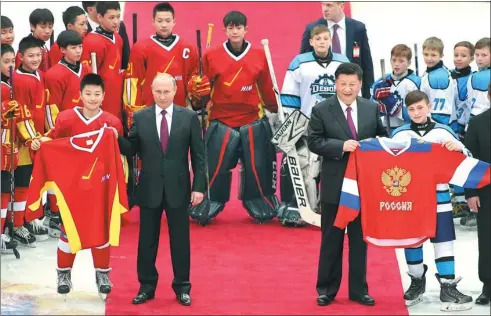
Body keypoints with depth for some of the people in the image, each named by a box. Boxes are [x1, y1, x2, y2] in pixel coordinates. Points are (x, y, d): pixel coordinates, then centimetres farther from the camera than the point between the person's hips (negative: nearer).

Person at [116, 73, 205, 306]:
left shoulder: (189, 117, -2)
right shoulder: (140, 117, 1)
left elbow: (198, 155, -2)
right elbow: (131, 150, 3)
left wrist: (199, 186, -7)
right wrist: (116, 137, -17)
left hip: (178, 188, -1)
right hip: (149, 188, 1)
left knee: (180, 240, 7)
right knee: (147, 240, 8)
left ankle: (182, 287, 18)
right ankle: (146, 286, 20)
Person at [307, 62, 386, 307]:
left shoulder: (372, 109, 5)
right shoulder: (321, 110, -4)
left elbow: (383, 137, 11)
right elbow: (313, 141, -10)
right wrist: (341, 146, -22)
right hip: (334, 185, -3)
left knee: (360, 238, 11)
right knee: (331, 240, 7)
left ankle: (358, 289, 20)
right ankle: (326, 289, 17)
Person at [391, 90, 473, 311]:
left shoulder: (443, 132, -1)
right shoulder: (399, 135, 1)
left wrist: (459, 148, -19)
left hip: (437, 196, -1)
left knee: (443, 240, -2)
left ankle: (448, 288, 3)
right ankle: (417, 282, 26)